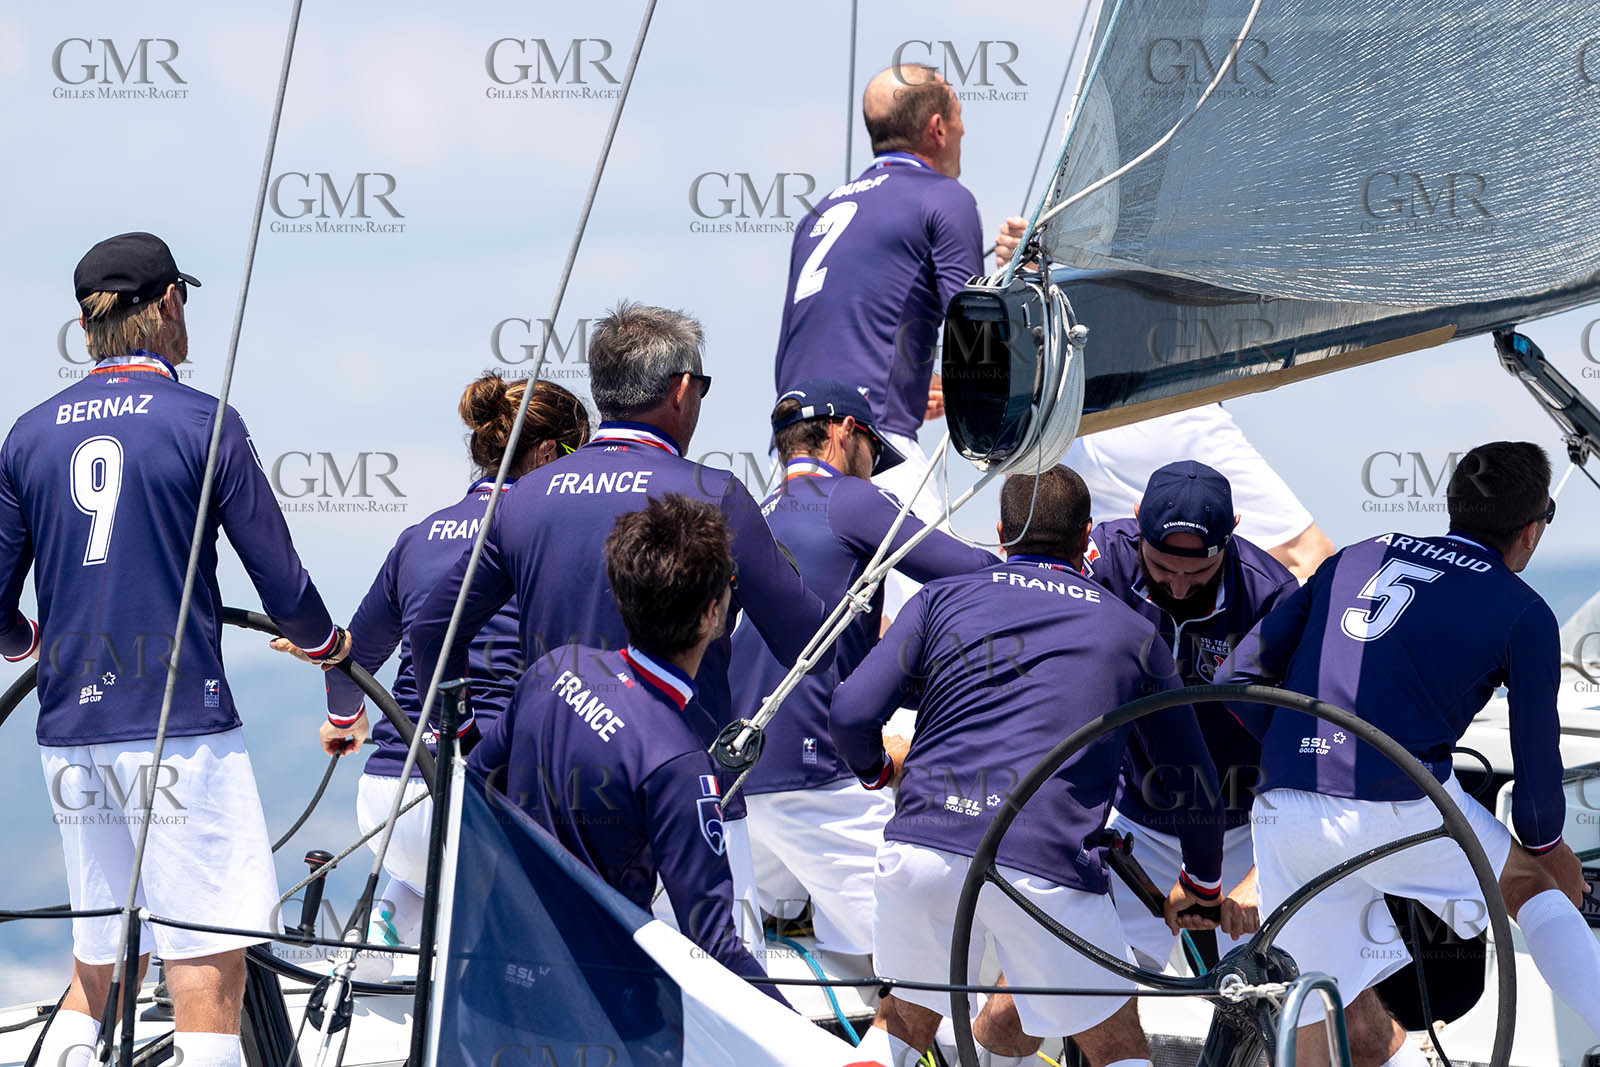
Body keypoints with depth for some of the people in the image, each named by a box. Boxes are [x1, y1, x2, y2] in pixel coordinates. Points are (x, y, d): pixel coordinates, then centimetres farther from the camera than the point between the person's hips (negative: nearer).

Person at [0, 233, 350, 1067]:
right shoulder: (202, 423, -5)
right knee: (208, 970, -6)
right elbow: (282, 588, -3)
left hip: (70, 732, 5)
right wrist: (327, 644, 18)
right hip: (180, 729, -5)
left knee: (99, 966, 16)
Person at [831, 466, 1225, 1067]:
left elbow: (852, 715, 4)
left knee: (906, 1018, 26)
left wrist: (875, 772, 28)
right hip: (1047, 868, -2)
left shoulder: (942, 599, 16)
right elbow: (1193, 780, 21)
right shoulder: (1132, 633, 17)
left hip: (920, 848, 2)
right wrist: (1202, 887, 38)